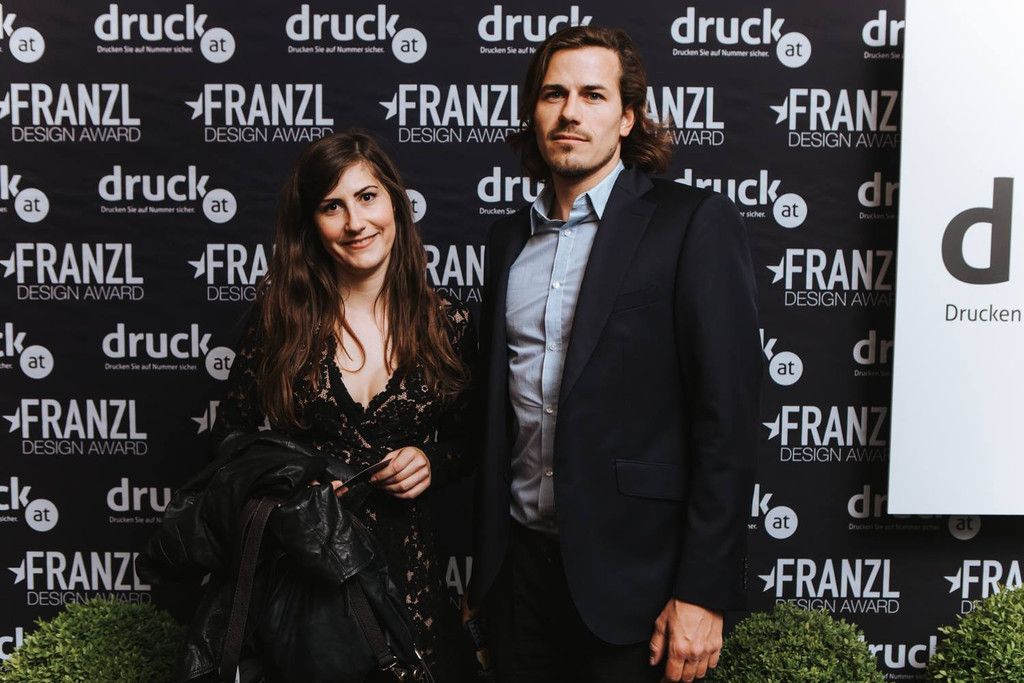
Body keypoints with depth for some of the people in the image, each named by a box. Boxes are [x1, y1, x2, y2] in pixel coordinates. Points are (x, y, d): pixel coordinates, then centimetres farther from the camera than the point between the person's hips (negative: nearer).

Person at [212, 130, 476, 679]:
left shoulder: (447, 324, -3)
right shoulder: (281, 313, -5)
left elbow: (465, 444, 10)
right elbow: (230, 435, 1)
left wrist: (431, 462, -10)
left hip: (405, 559, 1)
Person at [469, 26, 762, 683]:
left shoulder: (696, 222, -8)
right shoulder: (510, 239, 10)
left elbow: (728, 413, -12)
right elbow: (497, 413, 13)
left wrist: (703, 593, -16)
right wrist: (484, 573, 13)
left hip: (634, 576, -5)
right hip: (522, 566, 5)